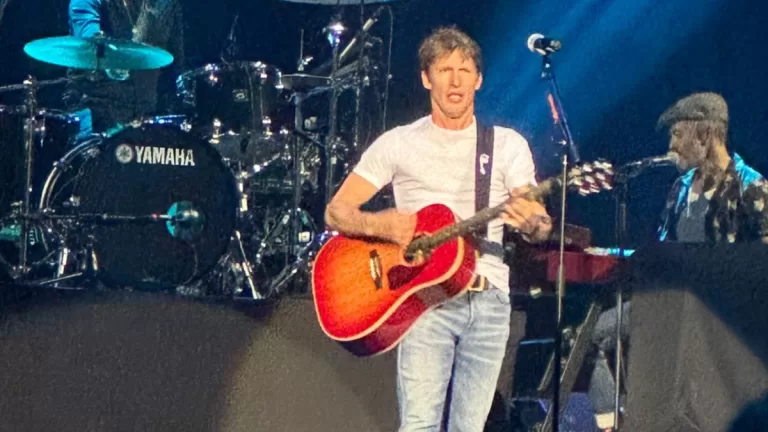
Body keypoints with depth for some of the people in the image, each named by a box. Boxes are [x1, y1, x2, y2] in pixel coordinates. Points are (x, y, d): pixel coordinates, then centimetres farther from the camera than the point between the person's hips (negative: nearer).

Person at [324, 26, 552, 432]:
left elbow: (542, 226, 4)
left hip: (488, 301, 2)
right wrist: (381, 225, -16)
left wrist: (532, 222, -21)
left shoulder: (508, 145, 10)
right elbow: (336, 212, 5)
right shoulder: (398, 143, 6)